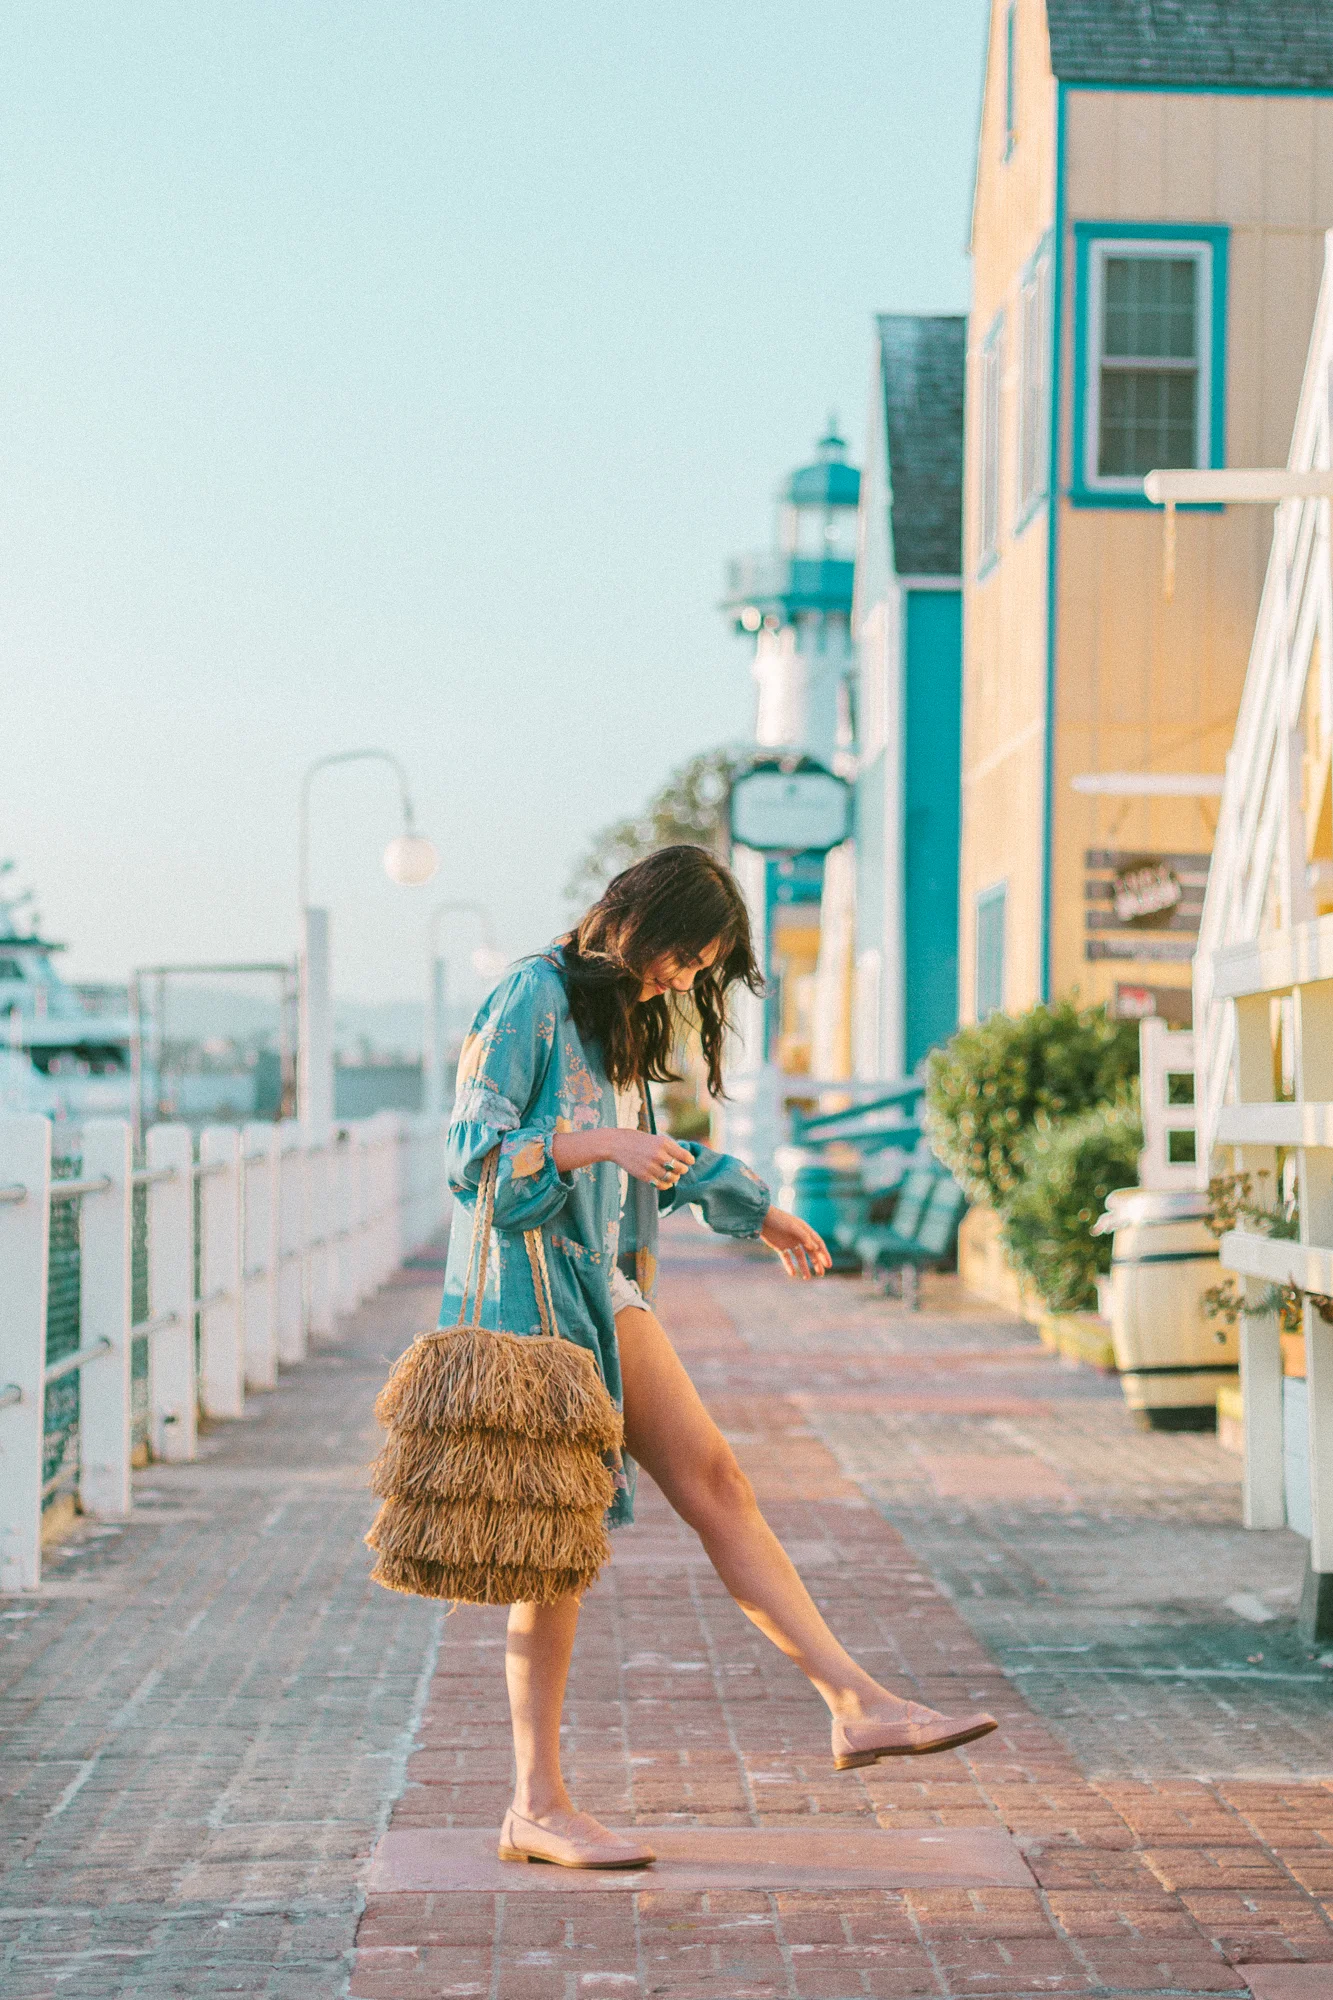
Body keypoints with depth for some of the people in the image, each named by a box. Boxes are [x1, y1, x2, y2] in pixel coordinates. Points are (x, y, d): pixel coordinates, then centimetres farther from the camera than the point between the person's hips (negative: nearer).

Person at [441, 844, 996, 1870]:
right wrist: (598, 1143, -27)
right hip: (530, 1290, -8)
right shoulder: (534, 996, -11)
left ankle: (859, 1705, -2)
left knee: (715, 1479, 1)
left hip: (604, 1286, 9)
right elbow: (474, 1142, -16)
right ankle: (538, 1807, 1)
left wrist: (758, 1211, 34)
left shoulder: (626, 1015, 16)